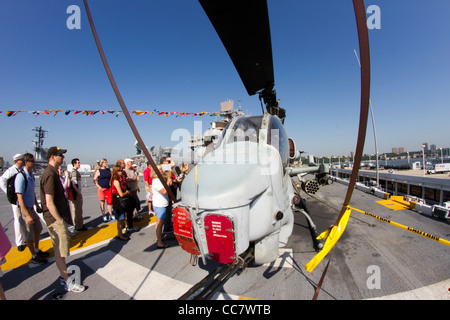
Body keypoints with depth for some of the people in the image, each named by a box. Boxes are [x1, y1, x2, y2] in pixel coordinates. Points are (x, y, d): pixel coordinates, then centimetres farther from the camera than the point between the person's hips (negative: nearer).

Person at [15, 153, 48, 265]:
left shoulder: (31, 175, 4)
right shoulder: (21, 177, -24)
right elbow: (20, 198, -25)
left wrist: (37, 205, 22)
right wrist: (28, 215, -26)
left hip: (31, 208, 9)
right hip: (24, 210, -9)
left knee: (38, 229, 21)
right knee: (29, 235, 5)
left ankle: (37, 250, 39)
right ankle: (34, 257, 22)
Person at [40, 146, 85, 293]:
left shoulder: (53, 173, 11)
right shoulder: (49, 175, -20)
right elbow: (49, 204, -24)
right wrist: (60, 221, -17)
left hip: (59, 217, 10)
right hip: (55, 220, -10)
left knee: (60, 250, 19)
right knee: (60, 251, 1)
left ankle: (64, 274, 33)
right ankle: (67, 282, 13)